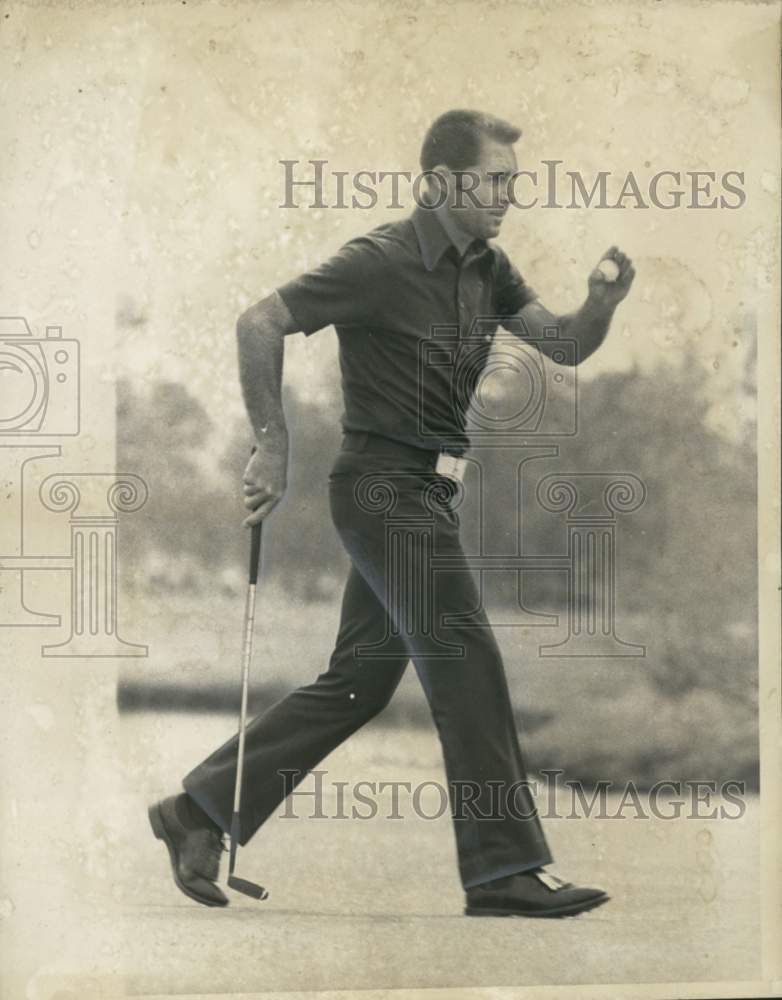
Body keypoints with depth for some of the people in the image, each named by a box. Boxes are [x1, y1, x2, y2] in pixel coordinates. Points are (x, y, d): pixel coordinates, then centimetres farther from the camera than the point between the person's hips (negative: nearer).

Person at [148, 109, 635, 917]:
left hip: (426, 492, 9)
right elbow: (259, 325, -13)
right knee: (465, 660, -11)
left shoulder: (485, 268, 11)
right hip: (384, 482, -9)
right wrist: (272, 444, -14)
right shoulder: (381, 261, -14)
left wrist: (602, 304, -13)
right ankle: (504, 868, -6)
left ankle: (199, 809, 19)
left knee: (359, 682, 11)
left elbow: (563, 345, 8)